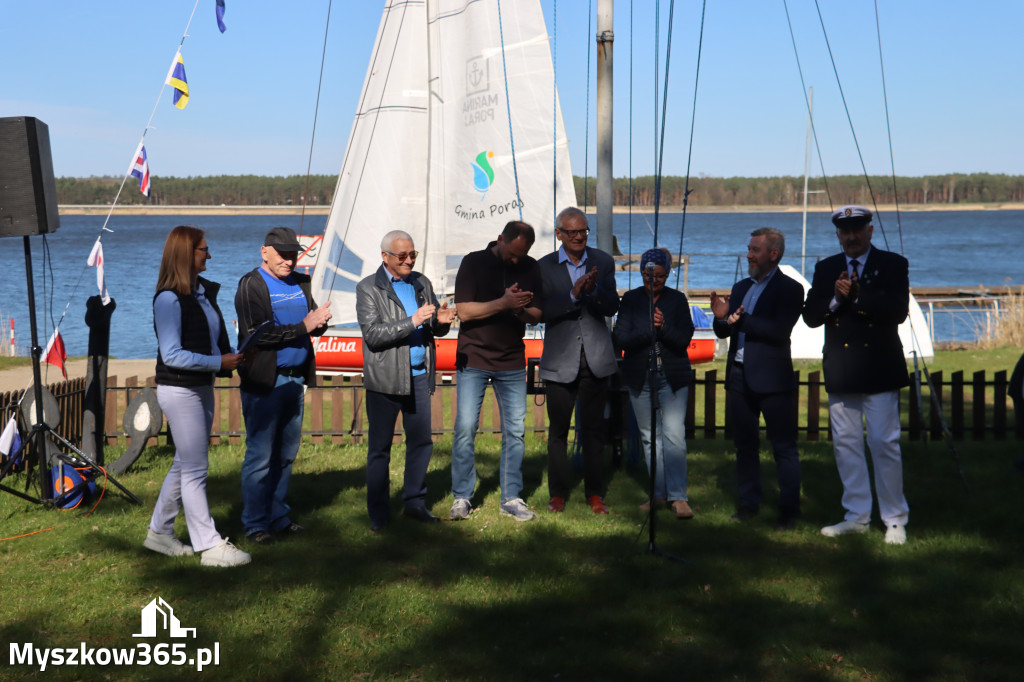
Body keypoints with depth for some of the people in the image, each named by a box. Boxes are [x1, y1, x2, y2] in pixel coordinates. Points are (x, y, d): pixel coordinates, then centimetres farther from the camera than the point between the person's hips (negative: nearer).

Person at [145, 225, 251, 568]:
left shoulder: (204, 291, 9)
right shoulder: (169, 299, -16)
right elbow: (173, 355, -19)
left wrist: (229, 358, 2)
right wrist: (219, 362, -17)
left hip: (202, 387, 9)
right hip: (179, 390, -9)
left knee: (185, 465, 16)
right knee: (194, 469, -3)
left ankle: (159, 532, 29)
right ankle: (210, 546, 2)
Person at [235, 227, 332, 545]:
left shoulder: (300, 282, 14)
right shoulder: (251, 286, -7)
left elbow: (312, 325, 16)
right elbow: (257, 333, -17)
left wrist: (320, 321, -8)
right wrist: (303, 327, -20)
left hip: (295, 379, 6)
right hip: (264, 382, -6)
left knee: (287, 453, 11)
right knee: (260, 455, -2)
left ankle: (278, 517, 22)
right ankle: (255, 523, 7)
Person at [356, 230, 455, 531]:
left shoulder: (422, 284, 13)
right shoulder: (368, 288, -3)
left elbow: (435, 329, 16)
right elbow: (372, 334, -14)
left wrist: (441, 320, -9)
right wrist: (412, 322, -23)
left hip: (419, 376, 5)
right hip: (385, 379, -4)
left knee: (421, 441, 8)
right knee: (380, 447, 3)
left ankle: (415, 502, 21)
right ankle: (378, 512, 12)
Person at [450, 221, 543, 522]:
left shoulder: (530, 268, 6)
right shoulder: (473, 263, -4)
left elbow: (536, 314, 8)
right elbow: (464, 311, -11)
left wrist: (521, 311, -14)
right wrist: (503, 303, -20)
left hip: (512, 362, 3)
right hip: (473, 360, -3)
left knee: (515, 430, 3)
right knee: (465, 428, -5)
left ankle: (512, 498, 12)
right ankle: (461, 498, 7)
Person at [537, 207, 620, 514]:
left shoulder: (603, 262, 5)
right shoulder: (544, 266, 0)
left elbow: (612, 307, -2)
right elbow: (542, 310, -9)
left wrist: (594, 290, -21)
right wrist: (574, 295, -22)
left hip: (596, 359, 1)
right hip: (560, 360, -1)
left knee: (594, 429, 8)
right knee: (558, 430, 6)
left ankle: (594, 493, 18)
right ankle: (558, 494, 18)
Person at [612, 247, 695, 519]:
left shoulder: (677, 299, 3)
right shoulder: (631, 299, 4)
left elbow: (684, 339, -4)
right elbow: (620, 338, -5)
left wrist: (664, 327, -21)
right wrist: (648, 331, -19)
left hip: (673, 377, -2)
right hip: (640, 377, 2)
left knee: (674, 435, -11)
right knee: (649, 437, 8)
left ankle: (678, 497, -8)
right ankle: (658, 494, 18)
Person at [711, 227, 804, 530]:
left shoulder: (790, 289, -6)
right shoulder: (741, 287, 15)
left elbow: (779, 330, -19)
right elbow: (723, 332, 13)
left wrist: (741, 320, -23)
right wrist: (721, 317, -8)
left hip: (771, 378, -7)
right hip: (739, 376, 7)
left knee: (784, 447, 0)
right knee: (745, 444, 13)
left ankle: (789, 510, 6)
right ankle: (749, 503, 24)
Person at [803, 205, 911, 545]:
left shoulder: (892, 265, 1)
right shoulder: (826, 269, 11)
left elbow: (898, 311, -12)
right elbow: (810, 316, 3)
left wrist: (857, 296, -18)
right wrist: (836, 300, -14)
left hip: (879, 370, -4)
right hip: (840, 373, 4)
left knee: (885, 445, -2)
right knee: (846, 444, 8)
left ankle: (895, 520, 9)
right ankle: (857, 516, 19)